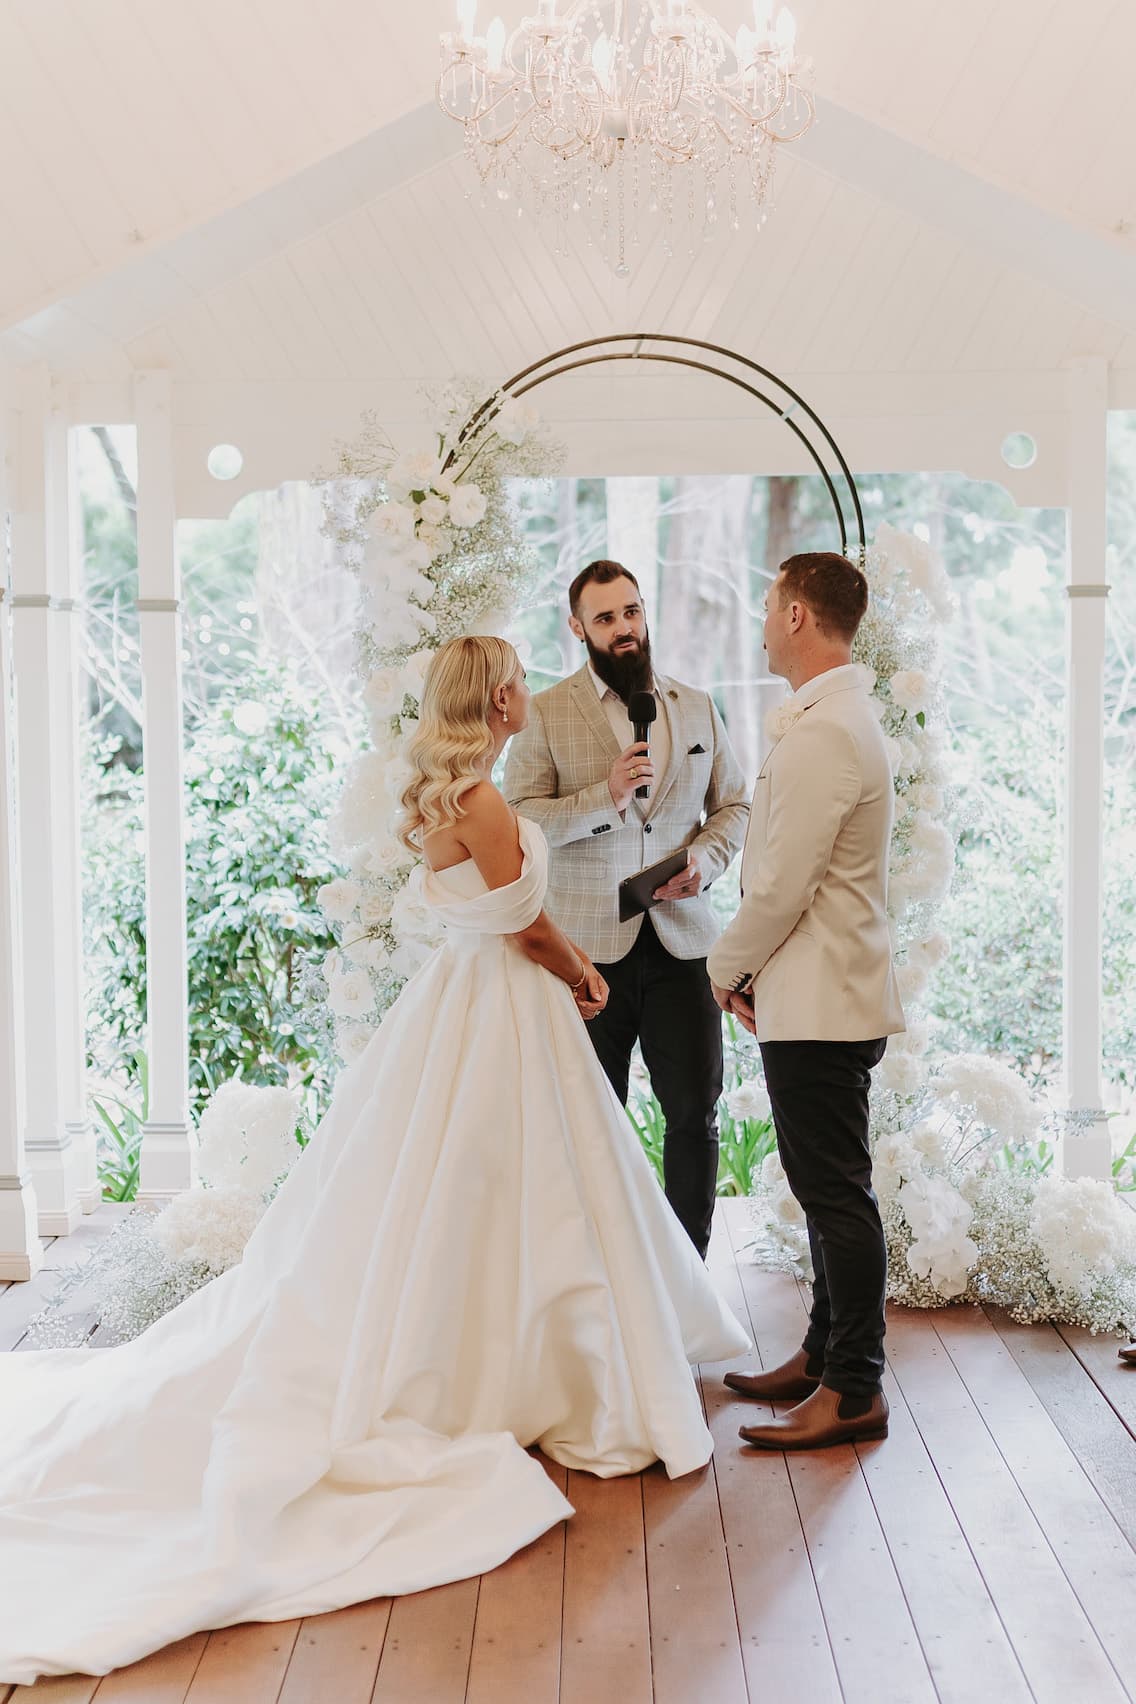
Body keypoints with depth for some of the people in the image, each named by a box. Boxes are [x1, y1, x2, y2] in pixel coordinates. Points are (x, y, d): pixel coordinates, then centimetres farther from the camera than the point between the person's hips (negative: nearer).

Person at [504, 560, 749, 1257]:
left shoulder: (697, 707, 11)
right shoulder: (547, 714, 1)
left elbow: (733, 804, 15)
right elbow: (520, 818, -7)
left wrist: (704, 862, -4)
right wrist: (603, 796, -20)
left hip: (681, 938, 2)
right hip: (588, 944, -2)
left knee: (697, 1111, 2)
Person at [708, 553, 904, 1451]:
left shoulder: (822, 736, -20)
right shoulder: (844, 718, 14)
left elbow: (780, 888, -20)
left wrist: (728, 968, -5)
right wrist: (756, 967, 15)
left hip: (820, 1006, -11)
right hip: (830, 996, 11)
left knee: (836, 1192, -2)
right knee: (832, 1188, 17)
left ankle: (855, 1391, 7)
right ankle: (825, 1357, 29)